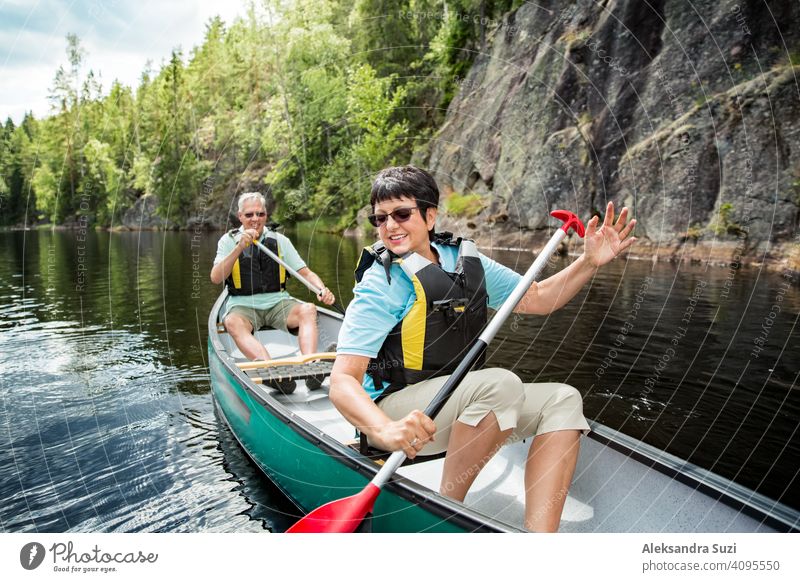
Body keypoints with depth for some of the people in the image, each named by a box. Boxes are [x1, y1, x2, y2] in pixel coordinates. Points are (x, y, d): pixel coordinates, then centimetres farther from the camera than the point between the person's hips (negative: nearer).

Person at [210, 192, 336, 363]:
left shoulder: (280, 240, 9)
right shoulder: (229, 240, 5)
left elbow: (306, 273, 7)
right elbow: (216, 279, -8)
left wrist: (323, 290, -14)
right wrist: (239, 247, -18)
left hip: (278, 303, 2)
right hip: (243, 306, -2)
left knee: (308, 309, -27)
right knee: (232, 323, -35)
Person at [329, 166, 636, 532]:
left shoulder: (466, 258, 6)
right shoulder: (382, 282, -14)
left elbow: (536, 299, 15)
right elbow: (343, 380, -22)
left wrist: (590, 262, -1)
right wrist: (386, 430, -41)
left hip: (460, 402, 7)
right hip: (394, 408, -7)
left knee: (561, 399, -8)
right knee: (500, 383, -30)